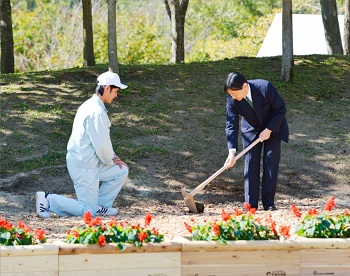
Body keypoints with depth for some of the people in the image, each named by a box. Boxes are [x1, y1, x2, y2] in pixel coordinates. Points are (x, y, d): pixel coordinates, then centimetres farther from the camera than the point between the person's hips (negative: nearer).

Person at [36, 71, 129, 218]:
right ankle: (48, 200, -3)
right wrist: (110, 160, -3)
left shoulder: (89, 105, 12)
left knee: (121, 171, 16)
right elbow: (101, 145, -22)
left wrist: (112, 157, 10)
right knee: (88, 211, -5)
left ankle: (98, 206, 15)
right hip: (83, 166, -10)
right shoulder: (97, 112, -22)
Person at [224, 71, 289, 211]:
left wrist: (269, 130, -22)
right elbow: (231, 125, -23)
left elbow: (281, 109, -20)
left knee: (271, 162, -7)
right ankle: (251, 204, -5)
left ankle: (268, 202, -2)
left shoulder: (265, 87, -32)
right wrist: (232, 152, -32)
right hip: (251, 130, 2)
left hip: (273, 126, -2)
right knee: (250, 162, -7)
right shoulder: (231, 99, -24)